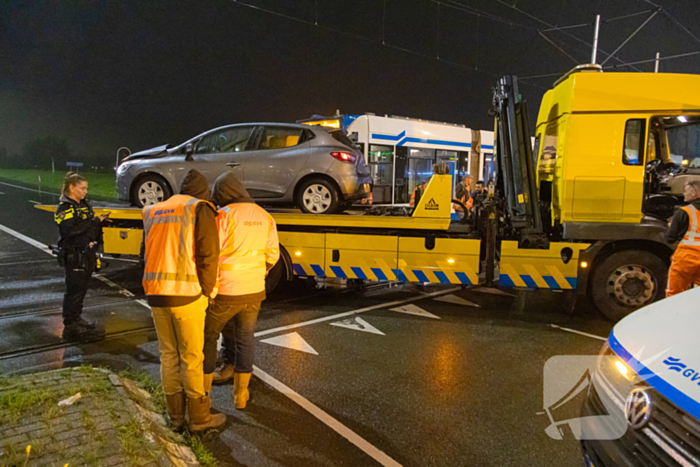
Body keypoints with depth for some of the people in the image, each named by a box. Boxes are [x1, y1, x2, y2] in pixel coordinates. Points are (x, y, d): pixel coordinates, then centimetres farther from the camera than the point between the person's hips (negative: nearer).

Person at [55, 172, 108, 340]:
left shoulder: (84, 205, 17)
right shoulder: (64, 208, -10)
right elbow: (70, 231, -24)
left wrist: (99, 221, 6)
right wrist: (94, 222, -22)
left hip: (87, 255, 9)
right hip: (74, 256, -9)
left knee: (82, 289, 16)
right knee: (74, 290, -5)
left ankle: (76, 319, 29)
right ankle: (70, 326, 2)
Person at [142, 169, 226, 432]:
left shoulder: (153, 212, 18)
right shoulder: (200, 209, -1)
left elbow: (151, 253, 16)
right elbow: (207, 255, -9)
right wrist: (208, 292, -1)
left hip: (155, 293, 6)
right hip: (187, 295, -6)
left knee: (168, 355, 15)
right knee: (191, 357, 4)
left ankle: (175, 416, 26)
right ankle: (199, 418, 15)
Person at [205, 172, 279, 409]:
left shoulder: (223, 216, -14)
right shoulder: (265, 217, 4)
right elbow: (272, 255, 10)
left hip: (224, 292, -5)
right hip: (253, 292, 5)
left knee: (208, 338, 14)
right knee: (245, 340, 16)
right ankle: (240, 394, 24)